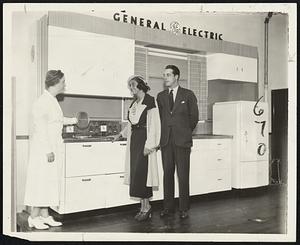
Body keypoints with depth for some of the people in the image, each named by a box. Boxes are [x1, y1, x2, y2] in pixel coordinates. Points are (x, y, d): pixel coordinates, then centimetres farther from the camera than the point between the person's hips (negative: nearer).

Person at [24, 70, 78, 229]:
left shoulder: (53, 101, 12)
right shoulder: (42, 102, -16)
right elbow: (40, 128, -20)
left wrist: (71, 120, 39)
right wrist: (48, 150, -22)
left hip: (53, 147, 9)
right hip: (43, 148, -9)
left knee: (50, 180, 12)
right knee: (41, 180, -2)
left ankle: (44, 215, 21)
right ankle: (34, 217, 10)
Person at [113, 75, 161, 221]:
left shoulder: (150, 102, -8)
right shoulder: (134, 103, 16)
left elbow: (154, 124, -14)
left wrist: (149, 144, -19)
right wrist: (122, 134, 24)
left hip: (144, 140, -8)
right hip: (134, 140, 8)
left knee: (141, 173, -8)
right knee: (136, 173, 6)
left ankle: (146, 206, 5)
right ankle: (144, 207, 14)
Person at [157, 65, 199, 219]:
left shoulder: (188, 95, 4)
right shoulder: (160, 96, 13)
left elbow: (194, 117, 8)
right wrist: (164, 133, 10)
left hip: (182, 140, -3)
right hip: (166, 141, 3)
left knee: (183, 175, -1)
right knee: (167, 174, 6)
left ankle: (184, 208, 8)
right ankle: (168, 207, 15)